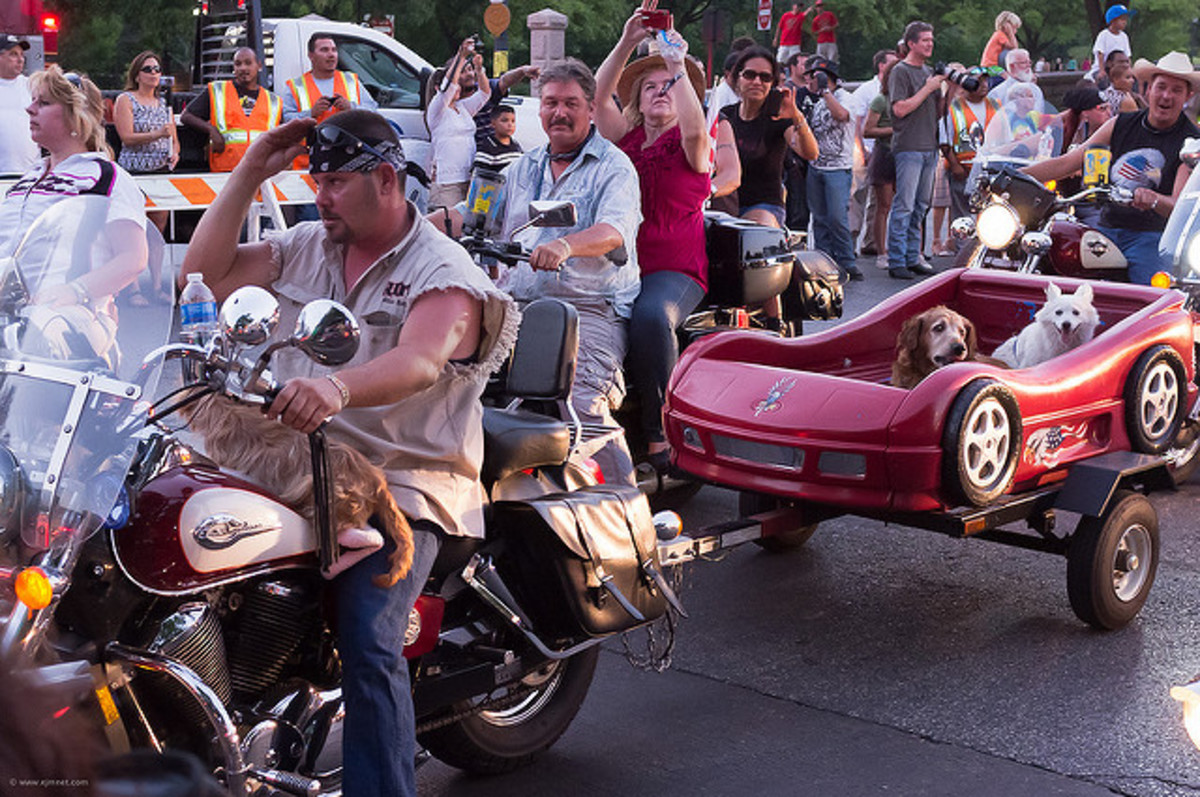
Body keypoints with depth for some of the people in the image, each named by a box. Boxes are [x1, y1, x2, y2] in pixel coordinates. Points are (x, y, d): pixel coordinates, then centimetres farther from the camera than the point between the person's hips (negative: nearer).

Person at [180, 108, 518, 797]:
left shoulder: (443, 272, -5)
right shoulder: (305, 247, 16)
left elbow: (420, 361, -24)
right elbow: (206, 274, 10)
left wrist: (336, 389, -45)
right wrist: (250, 174, 4)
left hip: (402, 484, -6)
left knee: (369, 644, -23)